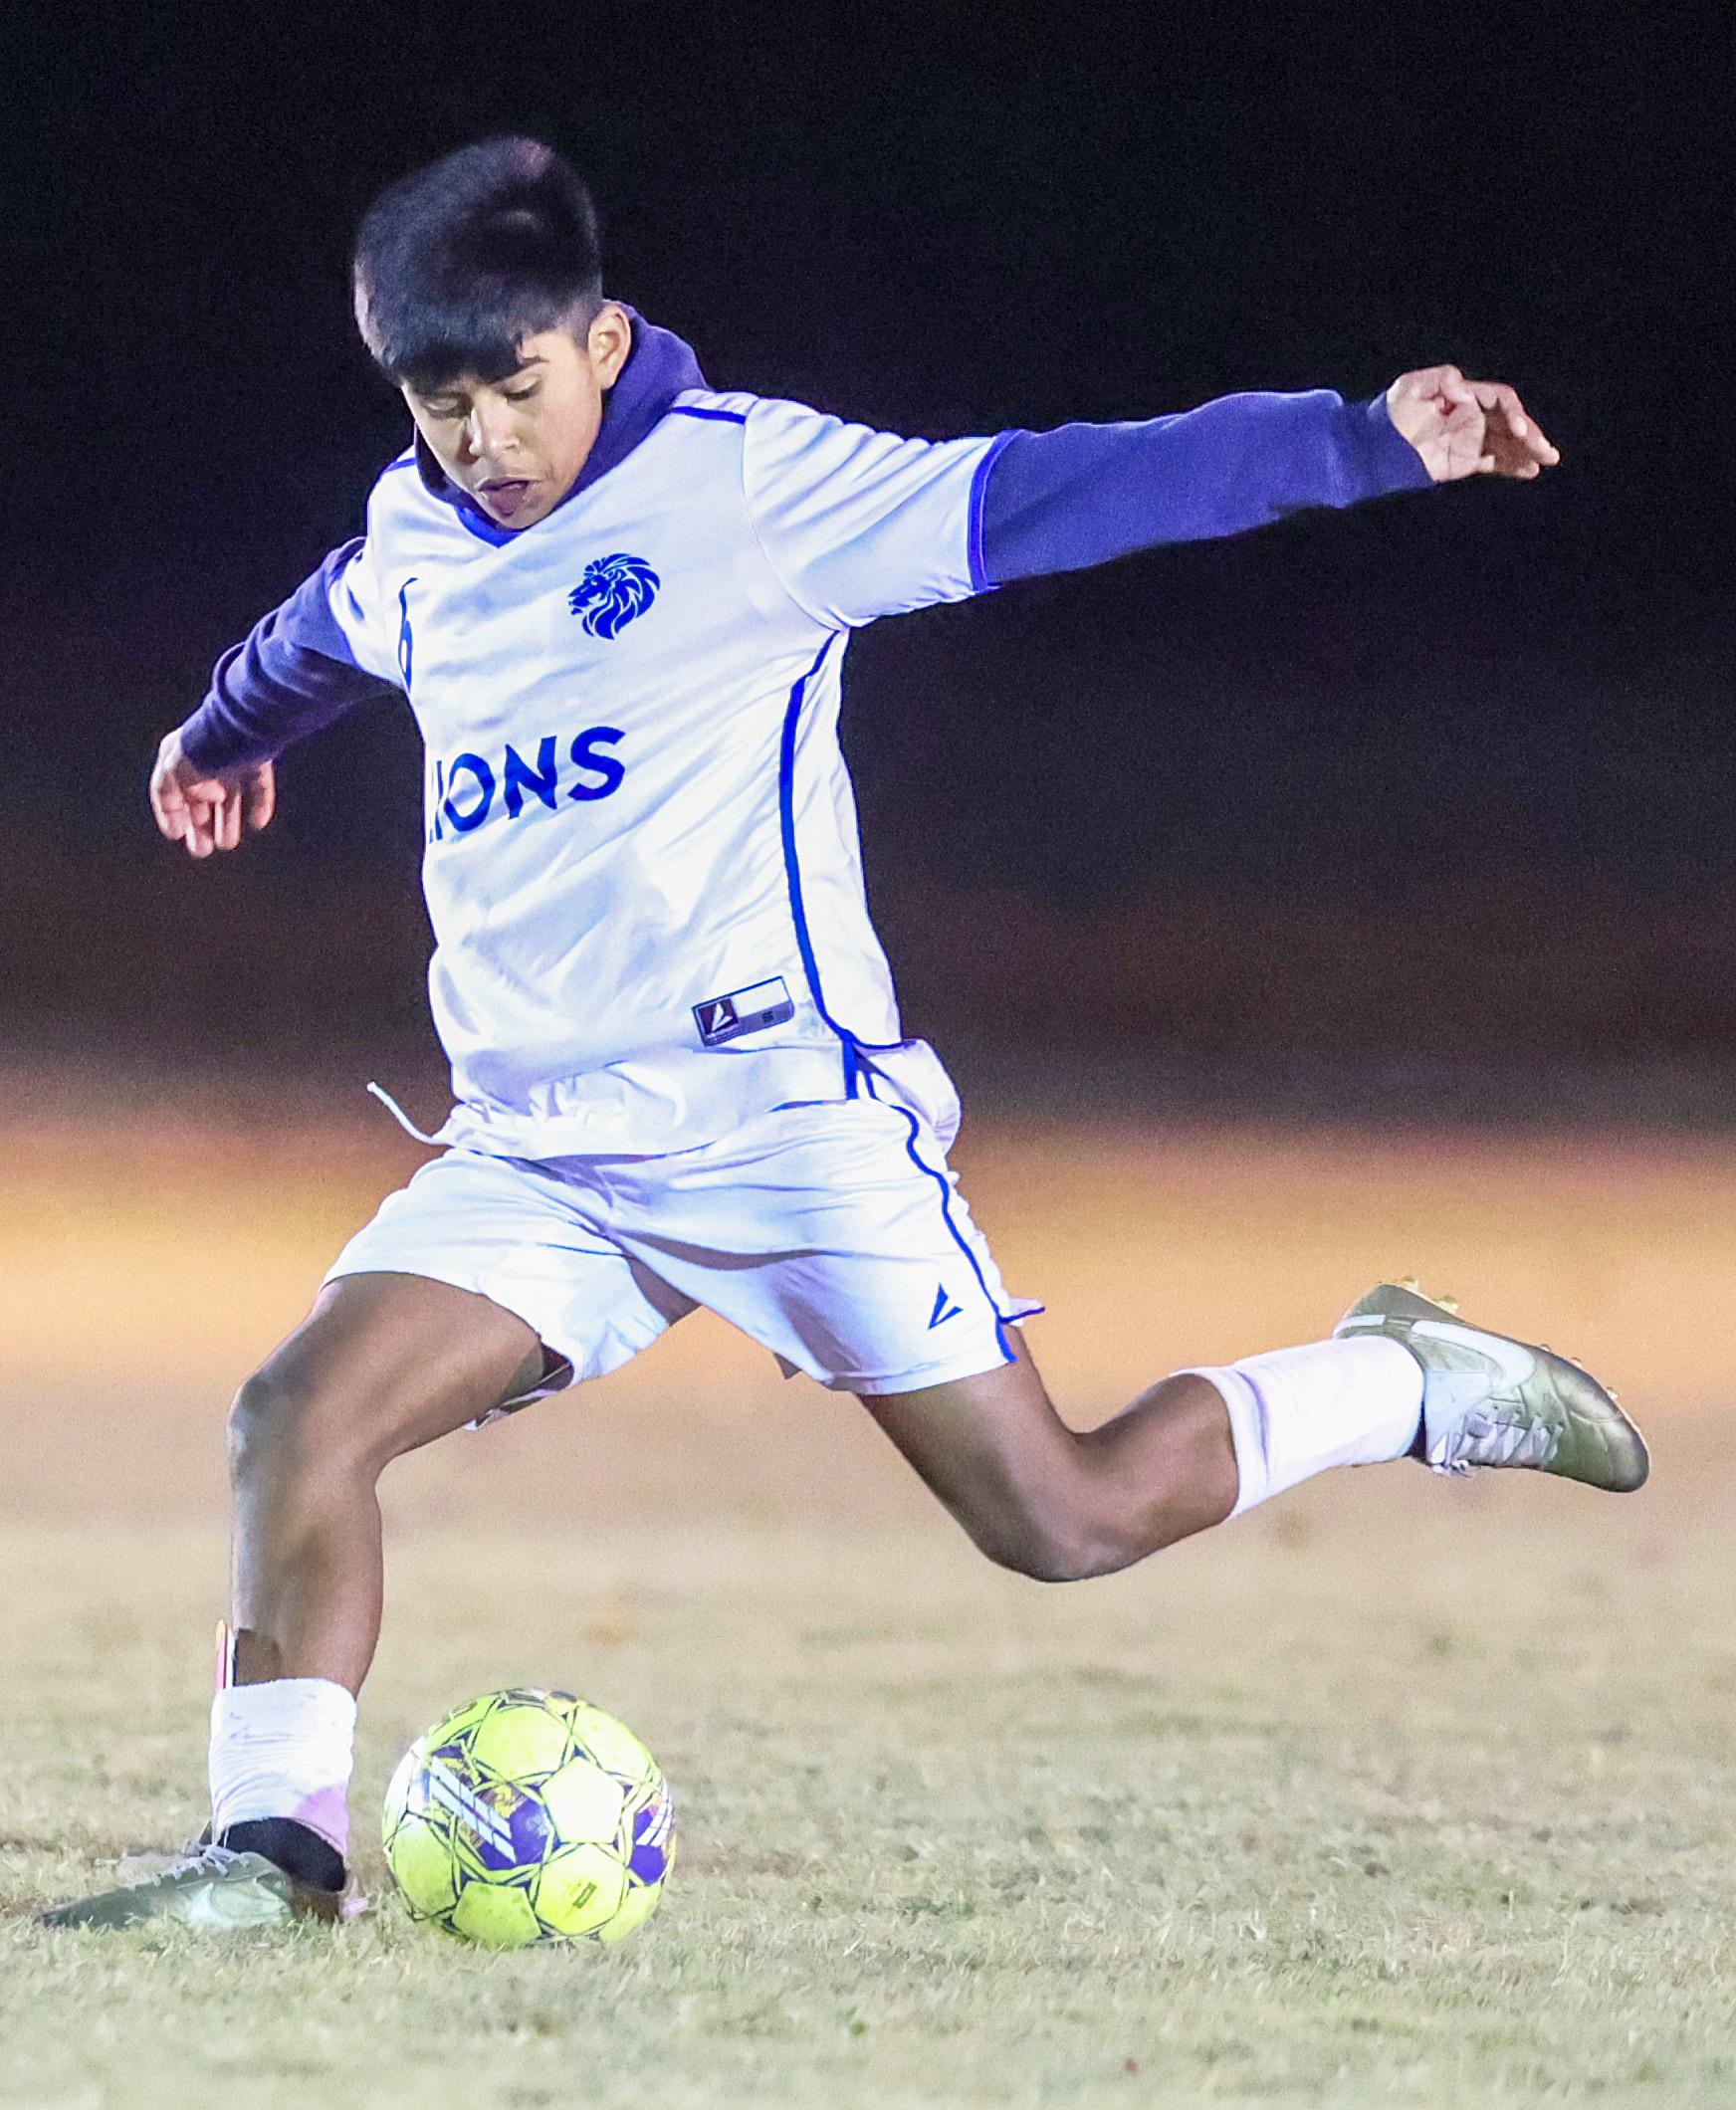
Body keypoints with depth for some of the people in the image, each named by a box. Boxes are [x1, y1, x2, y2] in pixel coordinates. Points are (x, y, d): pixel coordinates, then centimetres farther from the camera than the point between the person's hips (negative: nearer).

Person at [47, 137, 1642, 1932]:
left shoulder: (750, 482, -6)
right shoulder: (412, 548, 13)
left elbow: (1059, 495, -10)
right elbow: (326, 630, 39)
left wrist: (1375, 444, -17)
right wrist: (225, 730, 61)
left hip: (775, 1102, -6)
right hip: (530, 1151, 6)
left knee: (1068, 1520, -9)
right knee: (299, 1416, -16)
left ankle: (1401, 1390, 15)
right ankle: (276, 1843, -13)